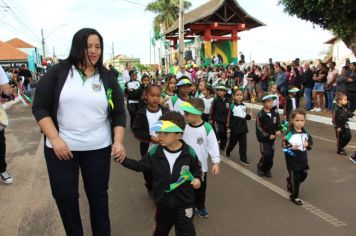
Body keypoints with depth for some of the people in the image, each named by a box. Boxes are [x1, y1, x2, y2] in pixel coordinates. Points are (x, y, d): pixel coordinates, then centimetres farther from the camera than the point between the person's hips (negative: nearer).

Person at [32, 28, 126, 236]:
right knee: (64, 195, 8)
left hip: (98, 148, 1)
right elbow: (40, 107, -5)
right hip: (61, 147, -1)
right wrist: (54, 139, -14)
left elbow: (119, 113, 3)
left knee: (98, 195, 11)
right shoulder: (58, 72, -4)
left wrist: (118, 141, -10)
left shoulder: (107, 77, 3)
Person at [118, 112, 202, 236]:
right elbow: (141, 166, 0)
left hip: (184, 202, -2)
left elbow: (197, 169, 2)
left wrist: (197, 179, -18)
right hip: (163, 201, 3)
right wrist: (124, 160, -11)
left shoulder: (189, 152, -14)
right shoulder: (155, 152, -10)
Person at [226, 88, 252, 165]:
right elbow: (229, 117, -10)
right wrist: (229, 127, -13)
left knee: (243, 144, 2)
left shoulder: (244, 106, 6)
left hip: (243, 128, 4)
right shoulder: (232, 106, -10)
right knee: (232, 142, 13)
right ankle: (227, 152, 41)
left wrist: (248, 116, -6)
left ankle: (243, 158, 9)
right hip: (235, 128, -4)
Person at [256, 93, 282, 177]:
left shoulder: (275, 113, 1)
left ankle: (267, 169, 27)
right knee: (266, 154, -11)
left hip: (272, 137, 5)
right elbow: (259, 128, -15)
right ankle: (260, 167, 14)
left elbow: (278, 123, 10)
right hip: (263, 138, -5)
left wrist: (278, 130, -10)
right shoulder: (260, 114, -15)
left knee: (271, 154, 8)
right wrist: (268, 136, -16)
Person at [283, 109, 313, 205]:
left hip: (303, 160, 6)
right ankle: (294, 196, 21)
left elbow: (311, 143, 11)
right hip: (293, 161, -6)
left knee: (303, 175, 19)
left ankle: (290, 181, 47)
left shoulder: (306, 133, 2)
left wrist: (308, 145, -10)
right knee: (295, 178, 4)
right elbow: (284, 147, -16)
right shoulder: (289, 134, -16)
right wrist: (292, 148, -31)